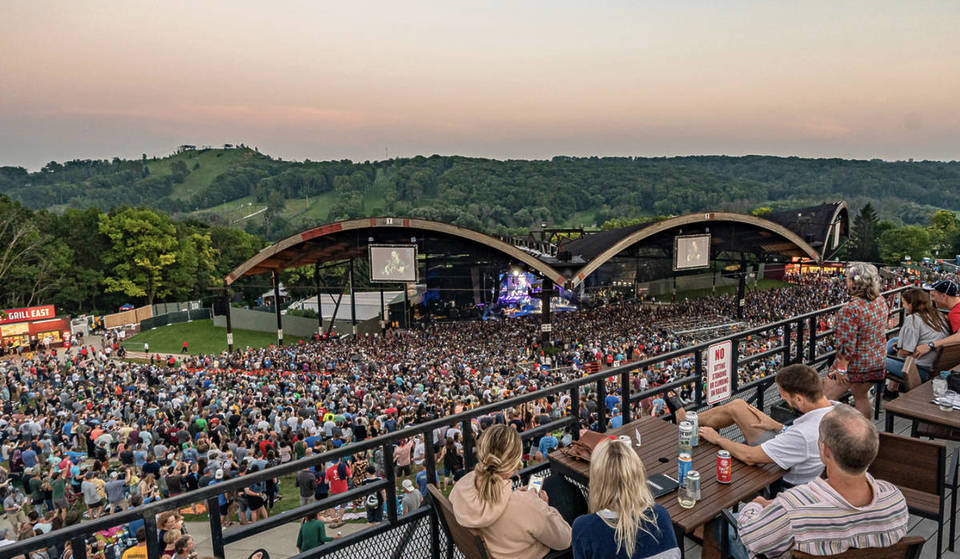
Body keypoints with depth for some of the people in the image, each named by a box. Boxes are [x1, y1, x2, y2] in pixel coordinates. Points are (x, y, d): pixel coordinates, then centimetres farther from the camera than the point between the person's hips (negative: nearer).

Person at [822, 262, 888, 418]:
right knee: (861, 396, 25)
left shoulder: (849, 310, -27)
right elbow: (881, 331, 14)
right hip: (877, 362, 8)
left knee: (827, 399, 6)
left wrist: (841, 368, -16)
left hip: (855, 365, -8)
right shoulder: (881, 302, 0)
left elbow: (847, 345, -25)